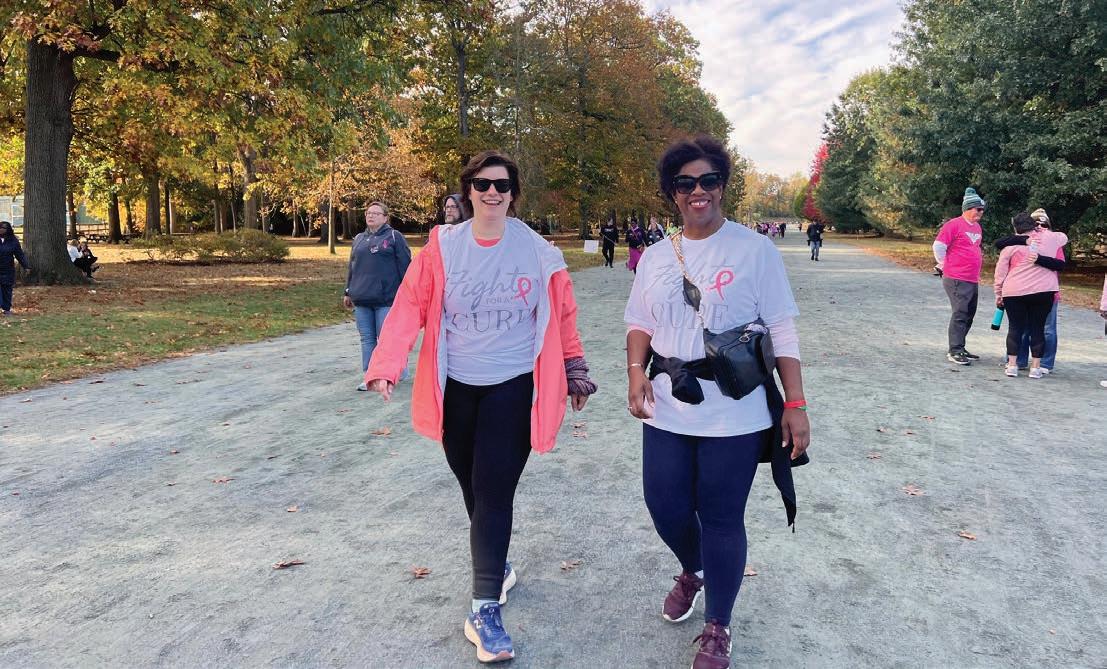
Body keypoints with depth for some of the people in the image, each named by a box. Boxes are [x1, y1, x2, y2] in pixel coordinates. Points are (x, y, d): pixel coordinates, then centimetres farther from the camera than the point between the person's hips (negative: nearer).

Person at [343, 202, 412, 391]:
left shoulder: (394, 237, 1)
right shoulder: (359, 239, 17)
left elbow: (405, 267, -3)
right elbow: (352, 267, 22)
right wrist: (348, 292, 19)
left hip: (386, 299, -5)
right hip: (362, 299, 5)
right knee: (367, 339, 7)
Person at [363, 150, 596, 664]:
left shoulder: (537, 251, -4)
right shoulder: (442, 247, -3)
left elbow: (562, 315, 6)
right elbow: (410, 306, -7)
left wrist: (575, 371, 12)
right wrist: (385, 364, -18)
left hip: (512, 387, -2)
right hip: (456, 388, 2)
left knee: (494, 492, -5)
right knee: (472, 488, 15)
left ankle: (485, 610, 3)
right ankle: (496, 566, 40)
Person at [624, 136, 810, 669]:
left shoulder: (755, 249, -5)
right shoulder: (655, 256, 8)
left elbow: (782, 331, -5)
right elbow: (640, 324, 14)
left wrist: (795, 404, -9)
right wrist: (637, 371, -5)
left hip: (734, 415, -4)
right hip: (667, 411, 4)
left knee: (721, 519, 4)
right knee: (665, 506, 11)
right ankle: (693, 571, 47)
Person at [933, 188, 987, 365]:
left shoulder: (977, 227, 16)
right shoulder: (954, 224, -11)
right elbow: (938, 246, -12)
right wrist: (944, 266, -4)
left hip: (973, 280, 9)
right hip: (957, 279, -9)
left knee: (969, 315, 12)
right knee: (959, 314, -10)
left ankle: (959, 348, 22)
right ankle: (954, 352, -5)